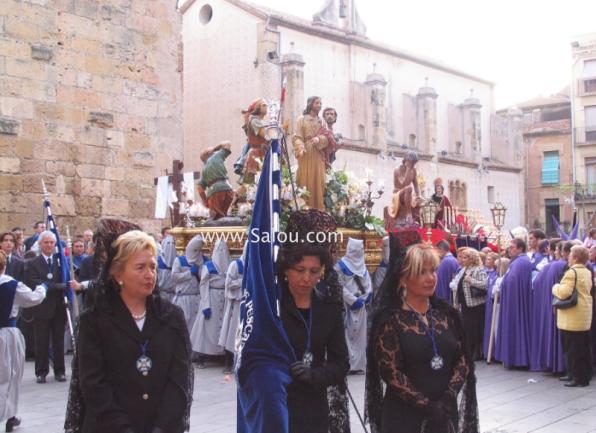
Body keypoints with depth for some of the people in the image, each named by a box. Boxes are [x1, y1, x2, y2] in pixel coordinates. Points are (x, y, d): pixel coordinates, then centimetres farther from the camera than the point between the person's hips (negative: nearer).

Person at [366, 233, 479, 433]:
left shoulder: (446, 313, 5)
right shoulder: (389, 319, -9)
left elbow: (463, 359, 3)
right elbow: (391, 373, -13)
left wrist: (448, 397, -9)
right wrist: (426, 405, -15)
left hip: (445, 412, 4)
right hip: (405, 415, -4)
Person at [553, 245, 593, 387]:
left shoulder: (571, 272, -16)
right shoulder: (588, 272, 12)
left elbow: (564, 292, -24)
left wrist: (555, 287, -4)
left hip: (572, 319, -9)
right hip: (585, 318, 9)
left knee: (572, 348, -3)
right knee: (584, 347, 13)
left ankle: (577, 377, -1)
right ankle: (585, 375, 20)